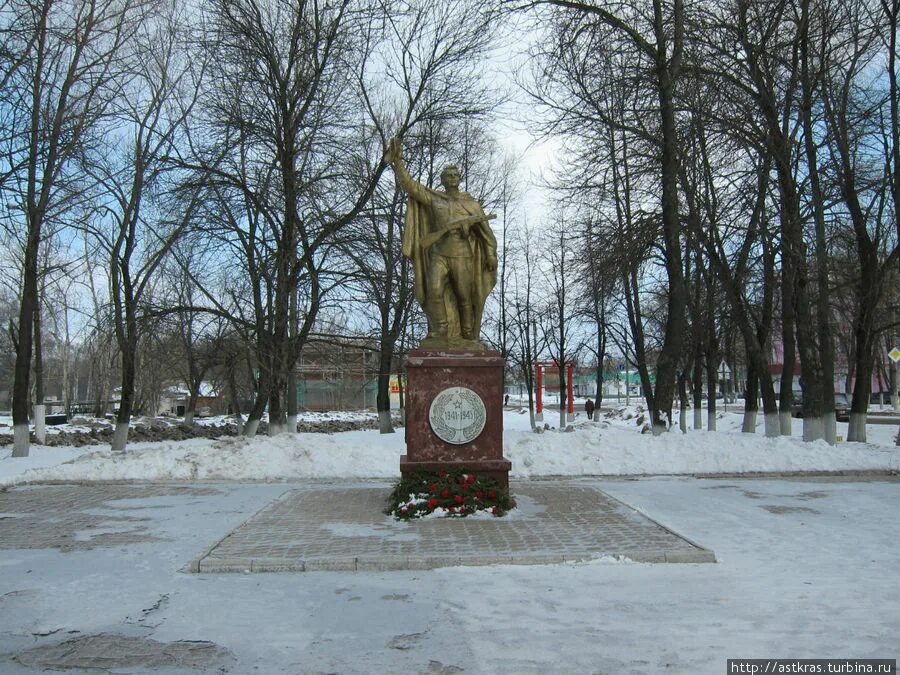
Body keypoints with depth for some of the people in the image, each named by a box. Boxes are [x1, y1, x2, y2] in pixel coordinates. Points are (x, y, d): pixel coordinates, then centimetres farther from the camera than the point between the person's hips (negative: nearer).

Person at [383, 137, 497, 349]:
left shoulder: (471, 203, 9)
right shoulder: (433, 199, 10)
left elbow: (486, 230, 8)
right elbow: (409, 185, 3)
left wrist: (492, 255, -1)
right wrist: (398, 162, -7)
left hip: (463, 256, 0)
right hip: (439, 255, 1)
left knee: (464, 297, -2)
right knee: (434, 291, -17)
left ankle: (467, 337, 7)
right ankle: (441, 334, -9)